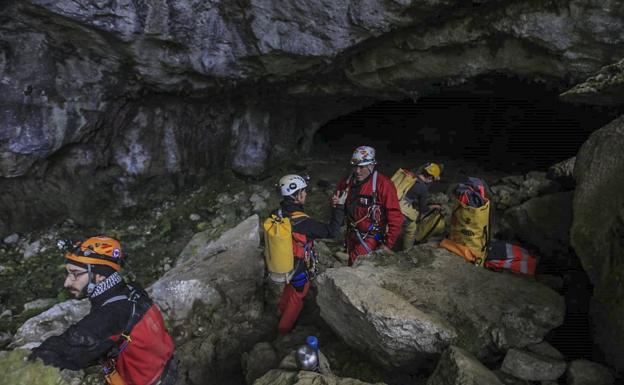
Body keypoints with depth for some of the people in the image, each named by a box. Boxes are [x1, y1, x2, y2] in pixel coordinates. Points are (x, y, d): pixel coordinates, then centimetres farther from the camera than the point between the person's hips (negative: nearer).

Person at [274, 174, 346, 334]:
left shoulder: (278, 213, -16)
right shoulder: (303, 222, -35)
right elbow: (331, 230, -27)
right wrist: (339, 206, -21)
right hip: (299, 269, -6)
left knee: (289, 287, 34)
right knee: (297, 297, 21)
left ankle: (281, 310, 58)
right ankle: (284, 328, 39)